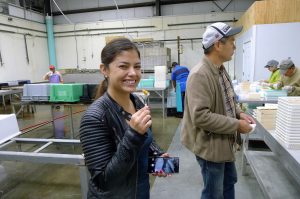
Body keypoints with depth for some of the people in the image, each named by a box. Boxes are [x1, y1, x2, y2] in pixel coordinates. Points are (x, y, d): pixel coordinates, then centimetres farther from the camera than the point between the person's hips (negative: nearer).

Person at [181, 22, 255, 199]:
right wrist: (236, 125, -22)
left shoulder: (221, 69, 4)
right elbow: (200, 117, -32)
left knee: (230, 181, 28)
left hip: (225, 142, 9)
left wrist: (239, 113, -1)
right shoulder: (199, 75, -27)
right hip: (211, 145, -9)